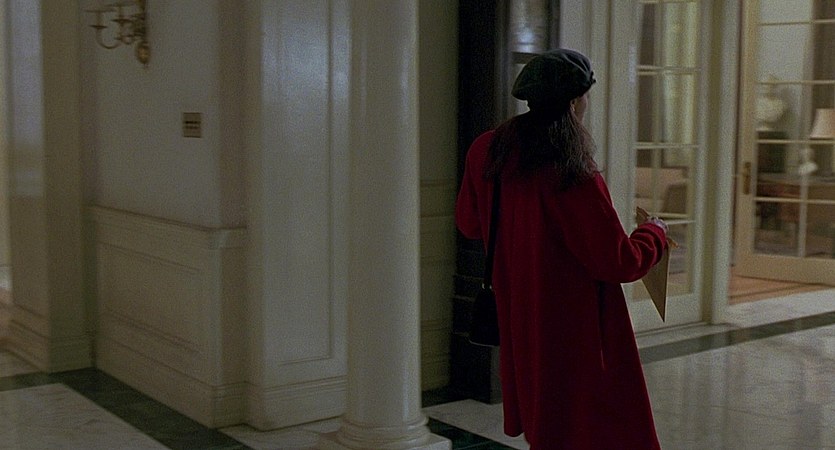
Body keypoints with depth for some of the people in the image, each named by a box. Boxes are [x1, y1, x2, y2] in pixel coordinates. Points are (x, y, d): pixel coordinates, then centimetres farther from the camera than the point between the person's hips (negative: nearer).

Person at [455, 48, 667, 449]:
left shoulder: (487, 152, -3)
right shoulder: (574, 178, -24)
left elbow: (468, 224, 12)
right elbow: (620, 263, -18)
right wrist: (654, 233, 2)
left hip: (518, 330, 8)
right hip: (573, 336, -8)